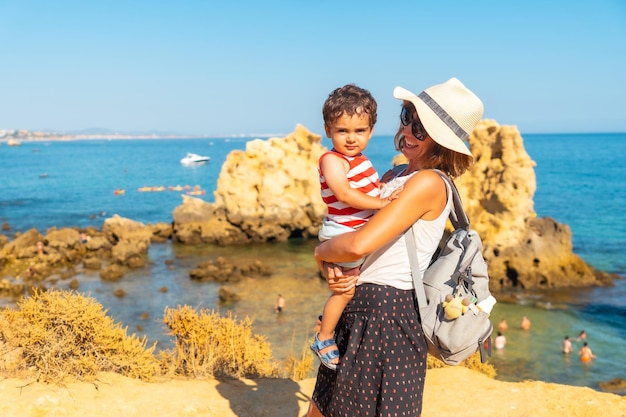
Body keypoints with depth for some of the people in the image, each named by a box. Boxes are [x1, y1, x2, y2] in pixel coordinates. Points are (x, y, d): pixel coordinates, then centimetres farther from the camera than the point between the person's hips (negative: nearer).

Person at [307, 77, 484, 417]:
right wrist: (332, 267, -7)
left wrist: (320, 252, -5)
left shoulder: (428, 183, -17)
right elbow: (344, 223, 13)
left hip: (387, 315, -9)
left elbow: (359, 244, -24)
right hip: (358, 307, 9)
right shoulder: (395, 176, 11)